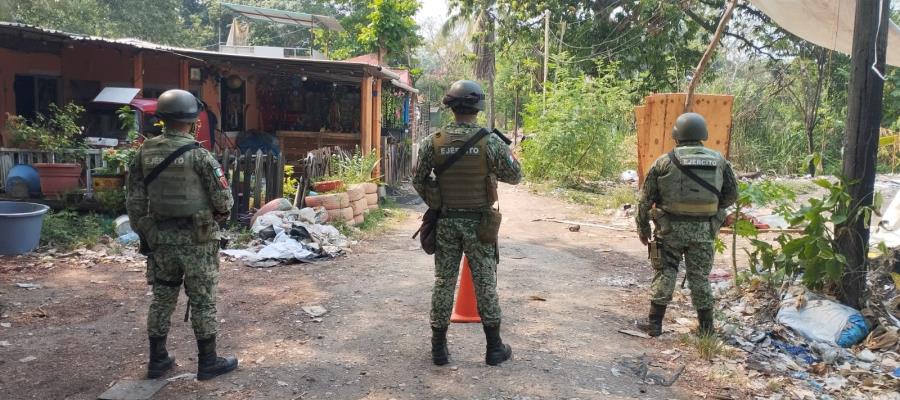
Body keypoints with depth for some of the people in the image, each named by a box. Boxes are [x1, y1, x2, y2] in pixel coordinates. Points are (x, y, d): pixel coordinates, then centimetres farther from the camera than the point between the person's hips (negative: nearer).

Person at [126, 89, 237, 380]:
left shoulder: (145, 152, 2)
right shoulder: (198, 155, -14)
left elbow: (134, 200, 5)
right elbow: (223, 200, -12)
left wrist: (144, 233, 15)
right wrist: (220, 213, 10)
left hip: (160, 238, 5)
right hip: (197, 239, -5)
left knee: (162, 298, 15)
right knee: (202, 301, 5)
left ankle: (158, 360, 24)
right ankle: (208, 362, 14)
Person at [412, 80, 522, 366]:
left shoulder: (433, 142, -4)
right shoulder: (490, 141, -11)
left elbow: (418, 181, 3)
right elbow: (515, 176, -2)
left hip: (446, 221, 2)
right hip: (479, 222, -2)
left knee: (443, 282, 9)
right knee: (485, 284, 7)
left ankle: (439, 348, 15)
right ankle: (494, 348, 18)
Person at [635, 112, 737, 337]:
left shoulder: (665, 162, -6)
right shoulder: (719, 161, 2)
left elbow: (646, 199, -4)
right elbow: (731, 195, 9)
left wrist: (643, 228, 7)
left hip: (671, 228, -2)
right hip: (703, 230, 2)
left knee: (664, 273, 7)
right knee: (699, 276, 13)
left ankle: (654, 323, 8)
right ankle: (706, 327, 21)